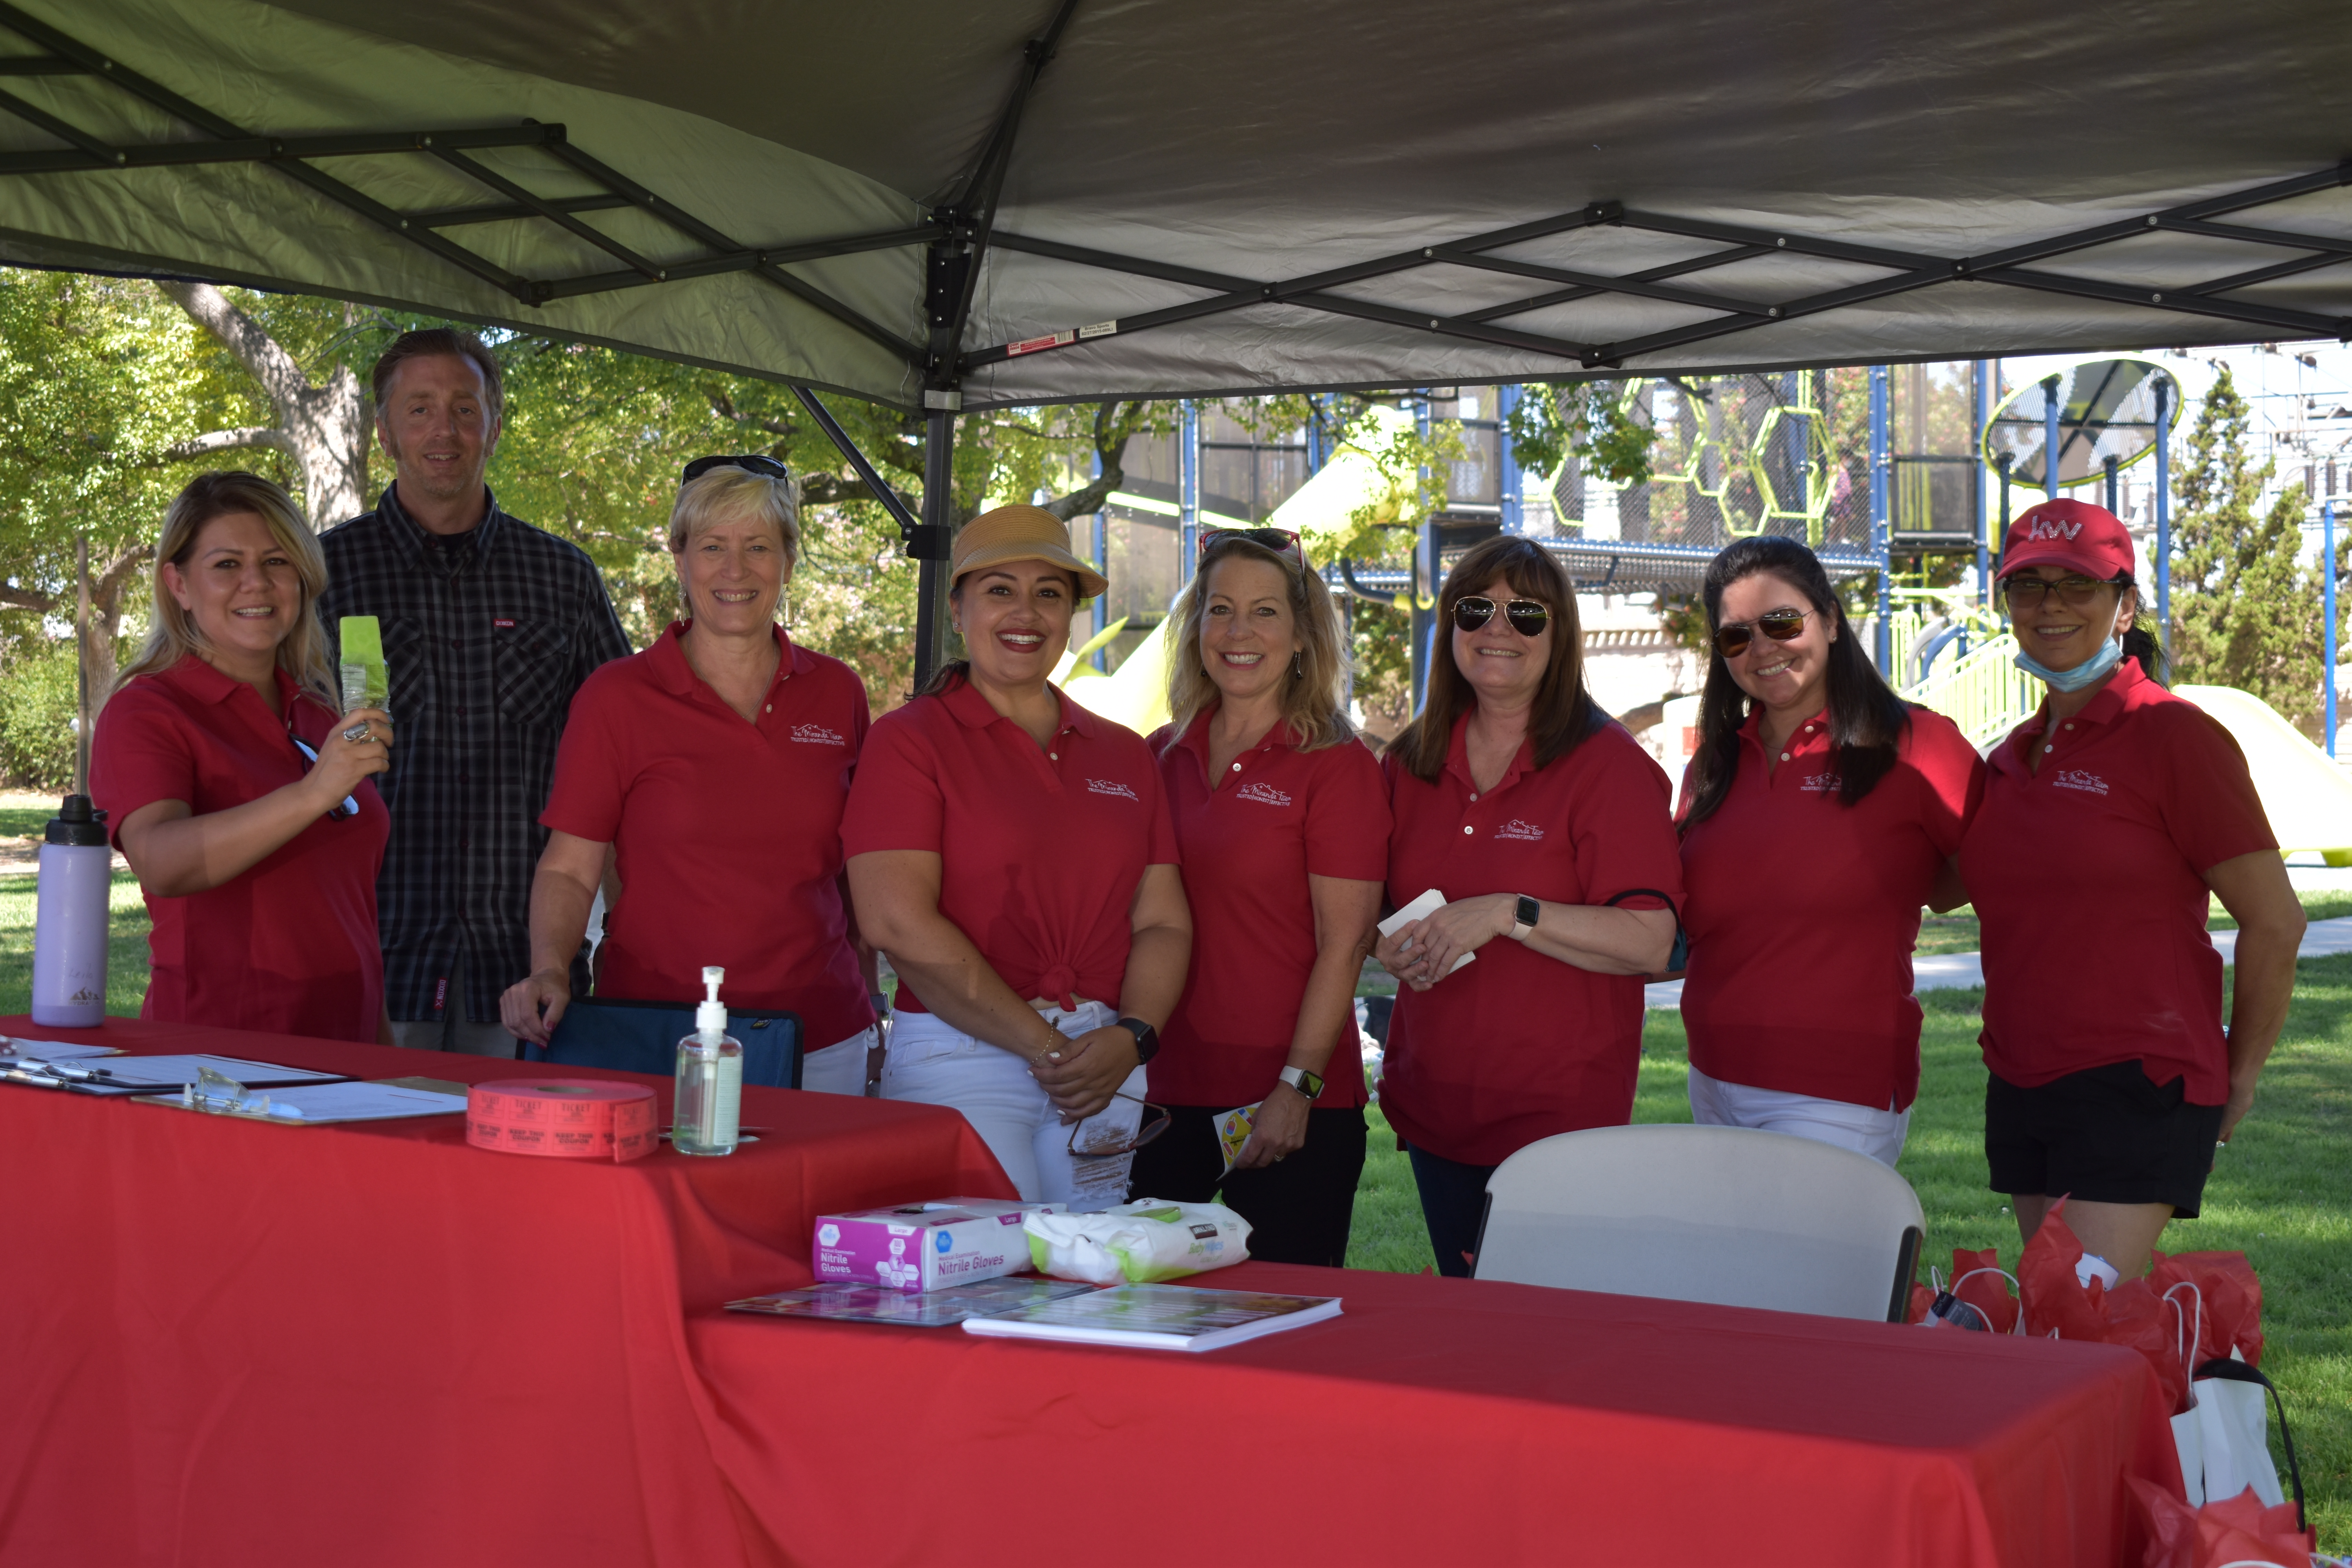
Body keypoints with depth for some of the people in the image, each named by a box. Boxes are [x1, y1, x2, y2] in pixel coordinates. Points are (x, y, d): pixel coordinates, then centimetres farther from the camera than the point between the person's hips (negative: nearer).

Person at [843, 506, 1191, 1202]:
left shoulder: (1124, 755, 15)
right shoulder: (909, 740, -1)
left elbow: (1164, 923, 11)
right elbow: (897, 922, -12)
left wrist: (1130, 1039, -9)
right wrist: (1046, 1048, -12)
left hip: (1103, 1067, 5)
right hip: (959, 1060, -4)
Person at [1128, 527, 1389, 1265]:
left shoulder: (1338, 765, -5)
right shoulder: (1162, 757, 10)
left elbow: (1344, 944, -9)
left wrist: (1297, 1088, -15)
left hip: (1289, 1106, -5)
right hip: (1168, 1090, 5)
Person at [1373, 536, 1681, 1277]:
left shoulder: (1607, 763, -8)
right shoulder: (1411, 762, 9)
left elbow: (1650, 943, -16)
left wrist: (1509, 915, -24)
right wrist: (1390, 944, -2)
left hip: (1559, 1112, -5)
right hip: (1433, 1107, 6)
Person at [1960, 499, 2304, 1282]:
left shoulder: (2175, 735, -8)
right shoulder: (2014, 755, 13)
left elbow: (2275, 922, -7)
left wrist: (2239, 1076, 0)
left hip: (2136, 1091, -7)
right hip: (2019, 1091, 7)